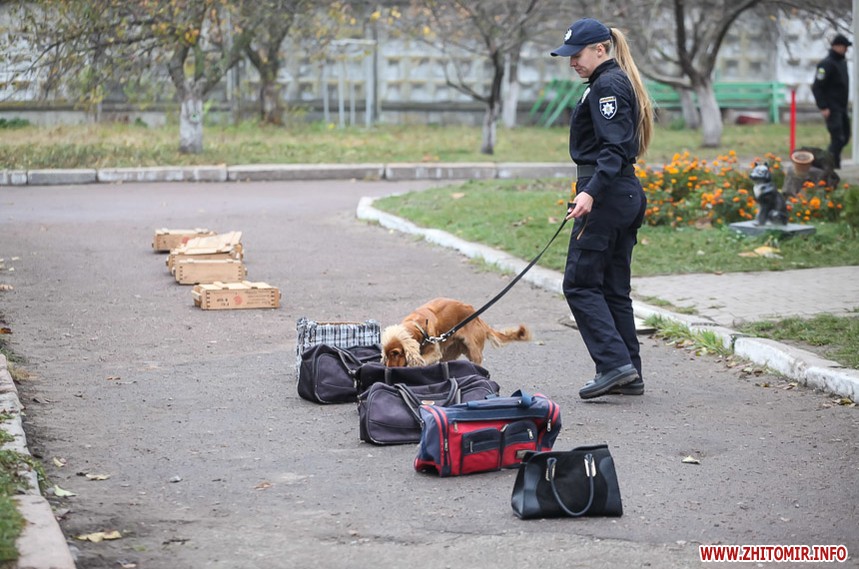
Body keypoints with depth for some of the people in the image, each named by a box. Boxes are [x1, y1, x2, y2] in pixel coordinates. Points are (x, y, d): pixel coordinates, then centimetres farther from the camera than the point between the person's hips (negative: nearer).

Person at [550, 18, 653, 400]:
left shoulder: (607, 86, -12)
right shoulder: (618, 83, 19)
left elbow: (614, 147, -22)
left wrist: (590, 192, -32)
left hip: (606, 196, -11)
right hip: (626, 195, 11)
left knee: (580, 283, -7)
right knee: (614, 287, 11)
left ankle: (614, 364, -13)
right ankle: (630, 375, 12)